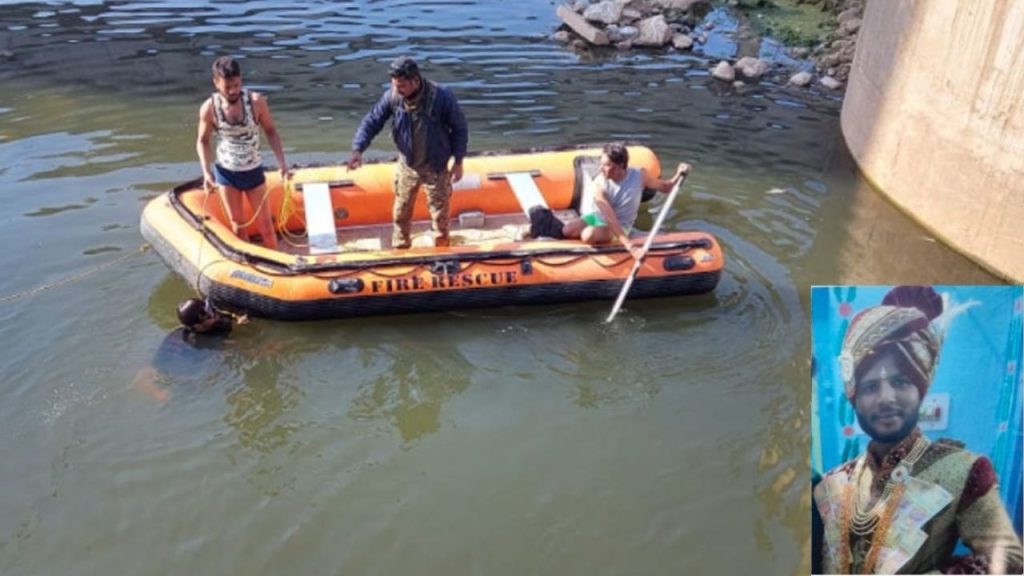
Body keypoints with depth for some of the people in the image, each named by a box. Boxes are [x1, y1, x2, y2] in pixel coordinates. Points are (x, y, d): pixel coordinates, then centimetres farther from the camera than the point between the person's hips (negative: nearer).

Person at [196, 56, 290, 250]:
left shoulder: (256, 101, -17)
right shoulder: (209, 108, -15)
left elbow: (270, 132, -4)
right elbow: (202, 141, -1)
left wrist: (282, 164, -13)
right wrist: (207, 172, -13)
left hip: (253, 171, 0)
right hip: (226, 173, 1)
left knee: (265, 224, 7)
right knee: (237, 225, 11)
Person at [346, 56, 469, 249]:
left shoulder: (442, 97, -24)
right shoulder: (392, 97, -16)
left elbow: (460, 128, -12)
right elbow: (371, 121, -7)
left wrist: (458, 161, -9)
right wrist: (358, 149, -20)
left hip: (436, 167, -3)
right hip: (407, 166, 3)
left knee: (440, 213, 10)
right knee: (401, 212, 17)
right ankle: (400, 248, 40)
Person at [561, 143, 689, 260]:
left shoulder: (639, 175, -16)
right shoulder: (598, 184, -21)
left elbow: (665, 187, 1)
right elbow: (610, 219, -30)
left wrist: (679, 174, -22)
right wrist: (630, 246, -41)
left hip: (621, 225, -1)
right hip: (596, 216, 1)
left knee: (589, 235, -33)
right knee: (567, 230, -26)